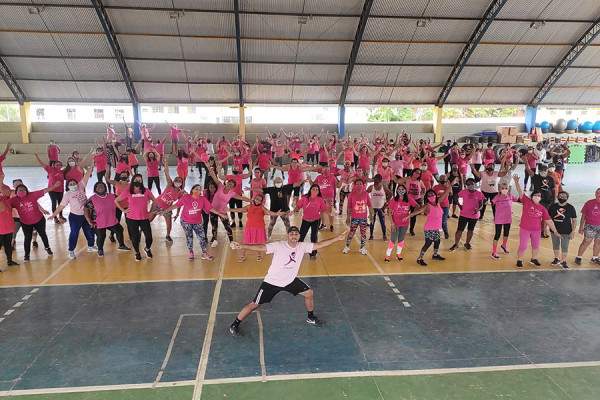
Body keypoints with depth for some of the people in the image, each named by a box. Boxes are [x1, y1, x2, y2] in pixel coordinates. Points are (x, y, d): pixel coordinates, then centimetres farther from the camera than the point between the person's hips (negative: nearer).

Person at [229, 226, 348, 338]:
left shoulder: (302, 246, -10)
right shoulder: (278, 246, -25)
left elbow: (319, 244, -6)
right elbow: (261, 247, -34)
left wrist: (337, 238, -8)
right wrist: (242, 246, -47)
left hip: (290, 280, 5)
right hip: (272, 282, -5)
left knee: (309, 293, 7)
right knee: (255, 304, -3)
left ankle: (311, 318, 33)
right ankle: (234, 325, 15)